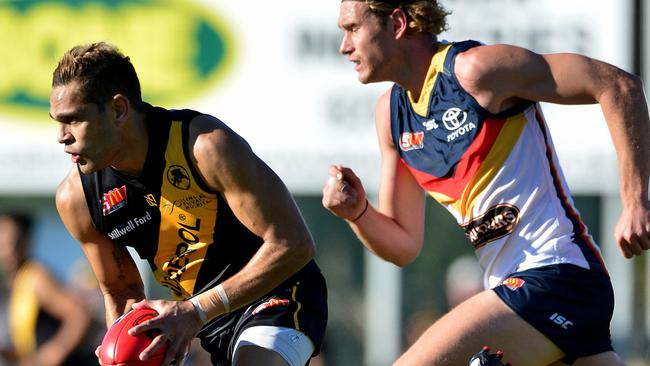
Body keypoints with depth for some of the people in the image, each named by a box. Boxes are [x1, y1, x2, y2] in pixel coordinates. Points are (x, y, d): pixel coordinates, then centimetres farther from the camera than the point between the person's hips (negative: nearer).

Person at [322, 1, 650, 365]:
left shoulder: (474, 69, -13)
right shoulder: (391, 113, 11)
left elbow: (618, 84, -16)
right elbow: (403, 245, 15)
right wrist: (358, 213, -6)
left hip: (555, 278, -9)